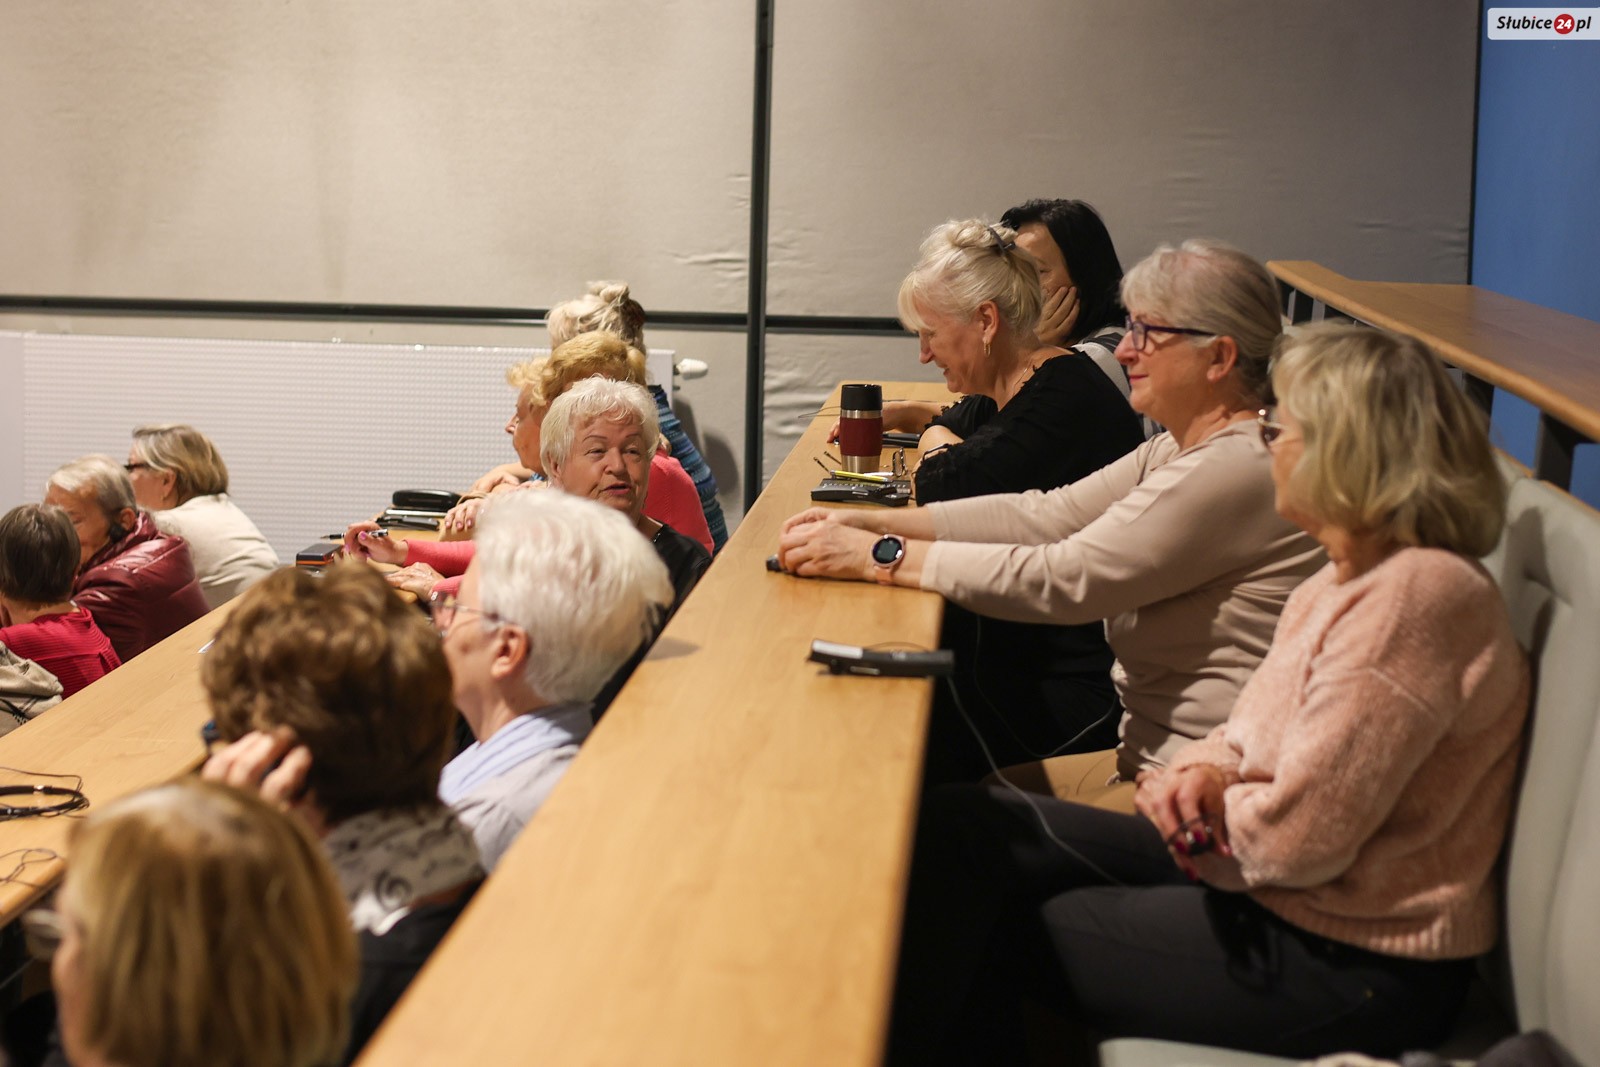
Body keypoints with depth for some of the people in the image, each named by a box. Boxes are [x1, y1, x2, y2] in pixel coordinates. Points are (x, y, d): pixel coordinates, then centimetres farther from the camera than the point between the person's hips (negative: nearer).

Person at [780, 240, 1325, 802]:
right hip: (1150, 757, 10)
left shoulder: (1239, 469, -21)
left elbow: (1066, 577, -24)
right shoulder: (1179, 449, 12)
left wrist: (879, 557, -20)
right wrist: (874, 523, -2)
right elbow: (1050, 513, 8)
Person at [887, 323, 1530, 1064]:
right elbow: (1262, 733, 16)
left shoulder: (1414, 599, -23)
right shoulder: (1352, 579, 9)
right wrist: (1204, 772, -6)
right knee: (967, 825, 1)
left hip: (1350, 972, -9)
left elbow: (1297, 839, -26)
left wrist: (1204, 809, -7)